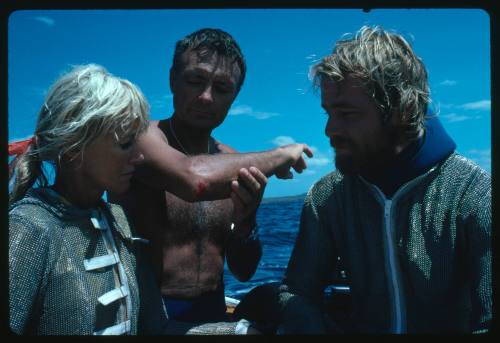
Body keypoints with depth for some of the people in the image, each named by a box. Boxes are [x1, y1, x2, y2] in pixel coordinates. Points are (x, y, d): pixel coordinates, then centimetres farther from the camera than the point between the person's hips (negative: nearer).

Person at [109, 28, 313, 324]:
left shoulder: (234, 164, 4)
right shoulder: (140, 135, -9)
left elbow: (243, 271, 7)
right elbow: (196, 179, -31)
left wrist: (245, 222, -12)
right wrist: (280, 155, -17)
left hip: (213, 314, 5)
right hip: (145, 314, -4)